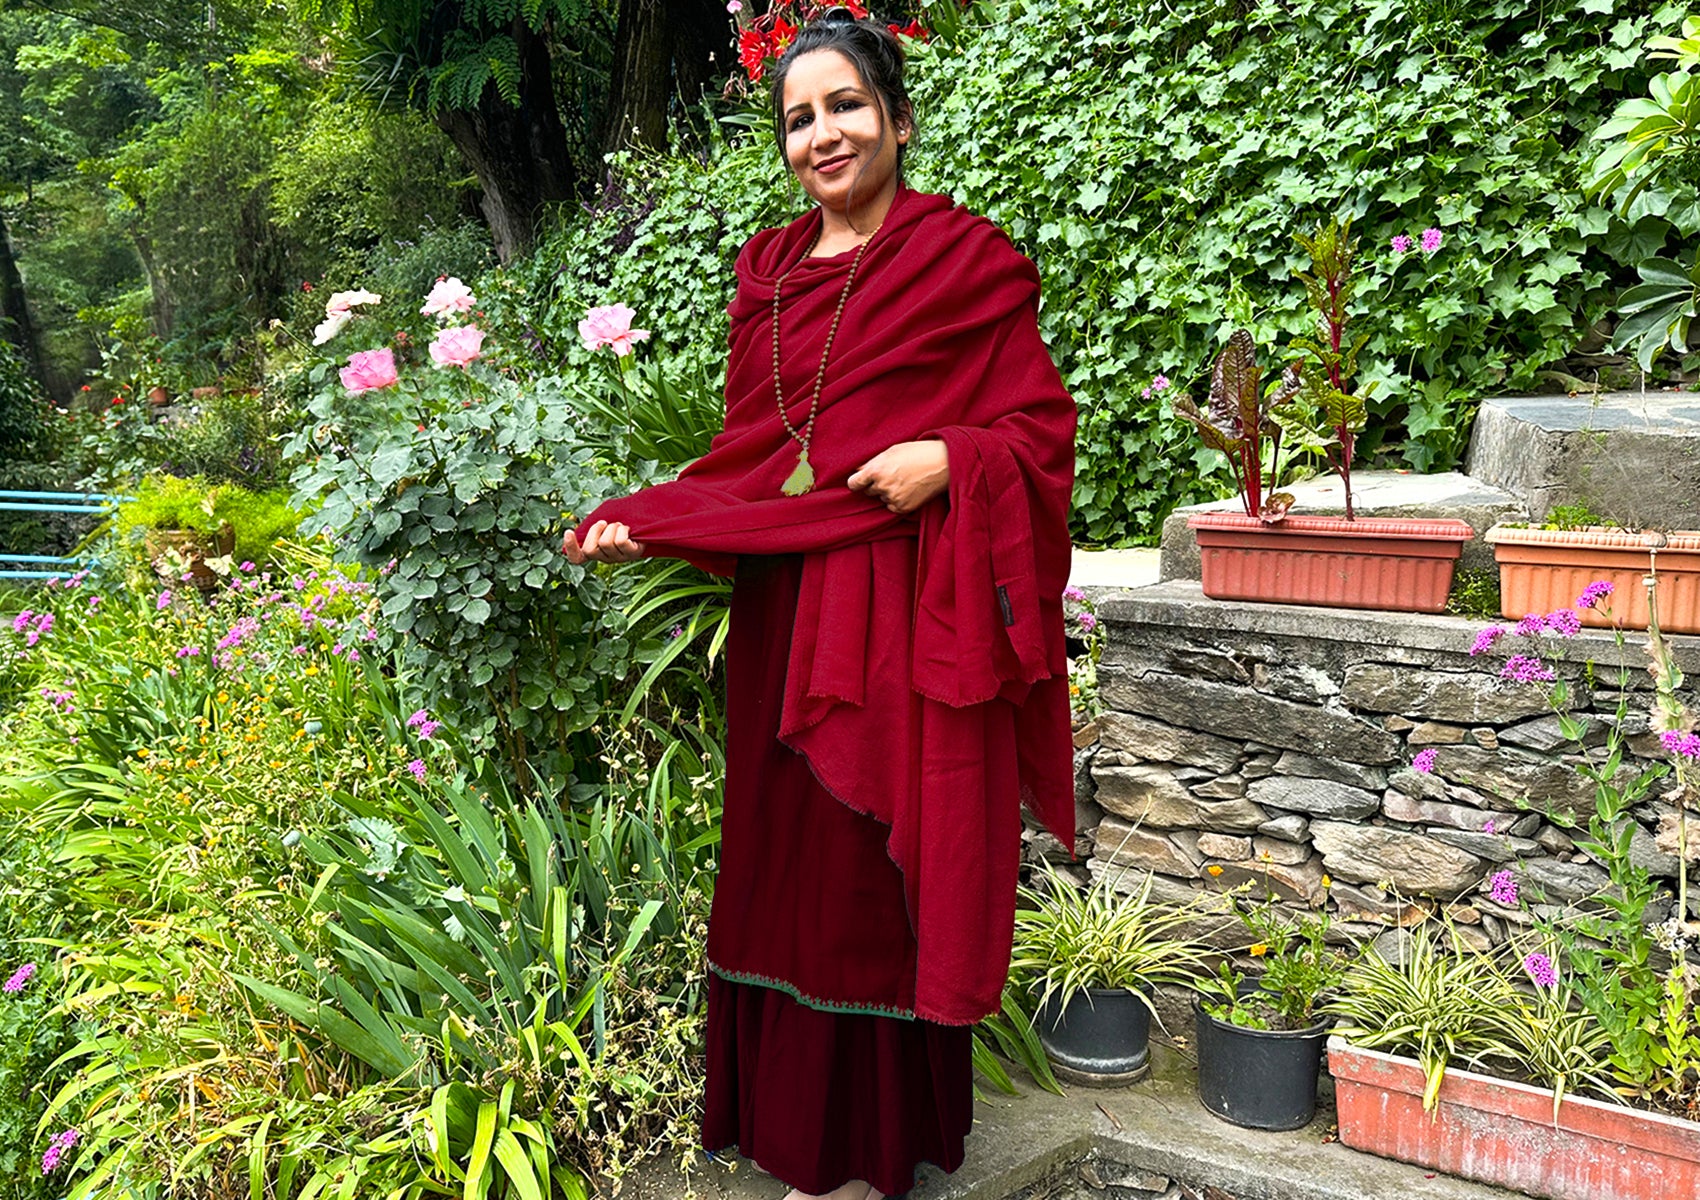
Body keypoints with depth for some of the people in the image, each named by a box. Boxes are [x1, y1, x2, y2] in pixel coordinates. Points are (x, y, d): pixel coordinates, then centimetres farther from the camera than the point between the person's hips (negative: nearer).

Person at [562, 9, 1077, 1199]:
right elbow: (747, 455, 14)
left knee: (884, 869, 2)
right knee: (790, 858, 10)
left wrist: (950, 459, -20)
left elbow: (1041, 426, -3)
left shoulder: (966, 260, -1)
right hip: (784, 611, 5)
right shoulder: (769, 271, 14)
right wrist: (643, 521, 1)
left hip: (905, 611, -5)